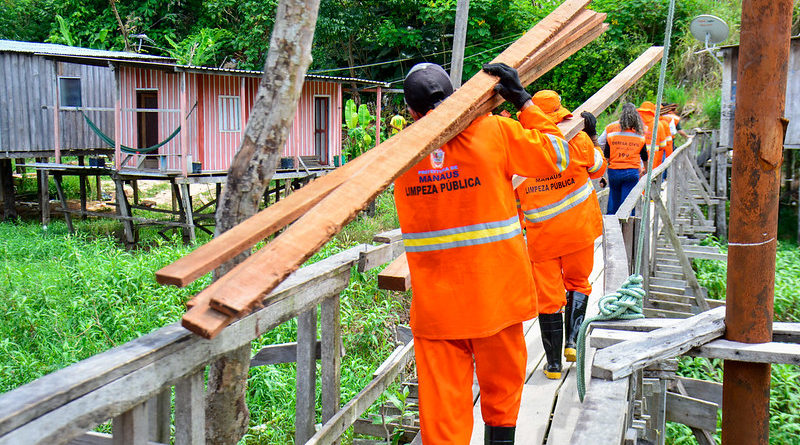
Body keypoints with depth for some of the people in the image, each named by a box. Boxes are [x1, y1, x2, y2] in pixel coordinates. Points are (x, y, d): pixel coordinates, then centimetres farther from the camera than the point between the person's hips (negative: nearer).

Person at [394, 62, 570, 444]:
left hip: (435, 299, 1)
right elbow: (553, 153, 4)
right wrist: (522, 99, 9)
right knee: (502, 377, 19)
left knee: (442, 392, 6)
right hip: (496, 290, 0)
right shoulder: (495, 132, -8)